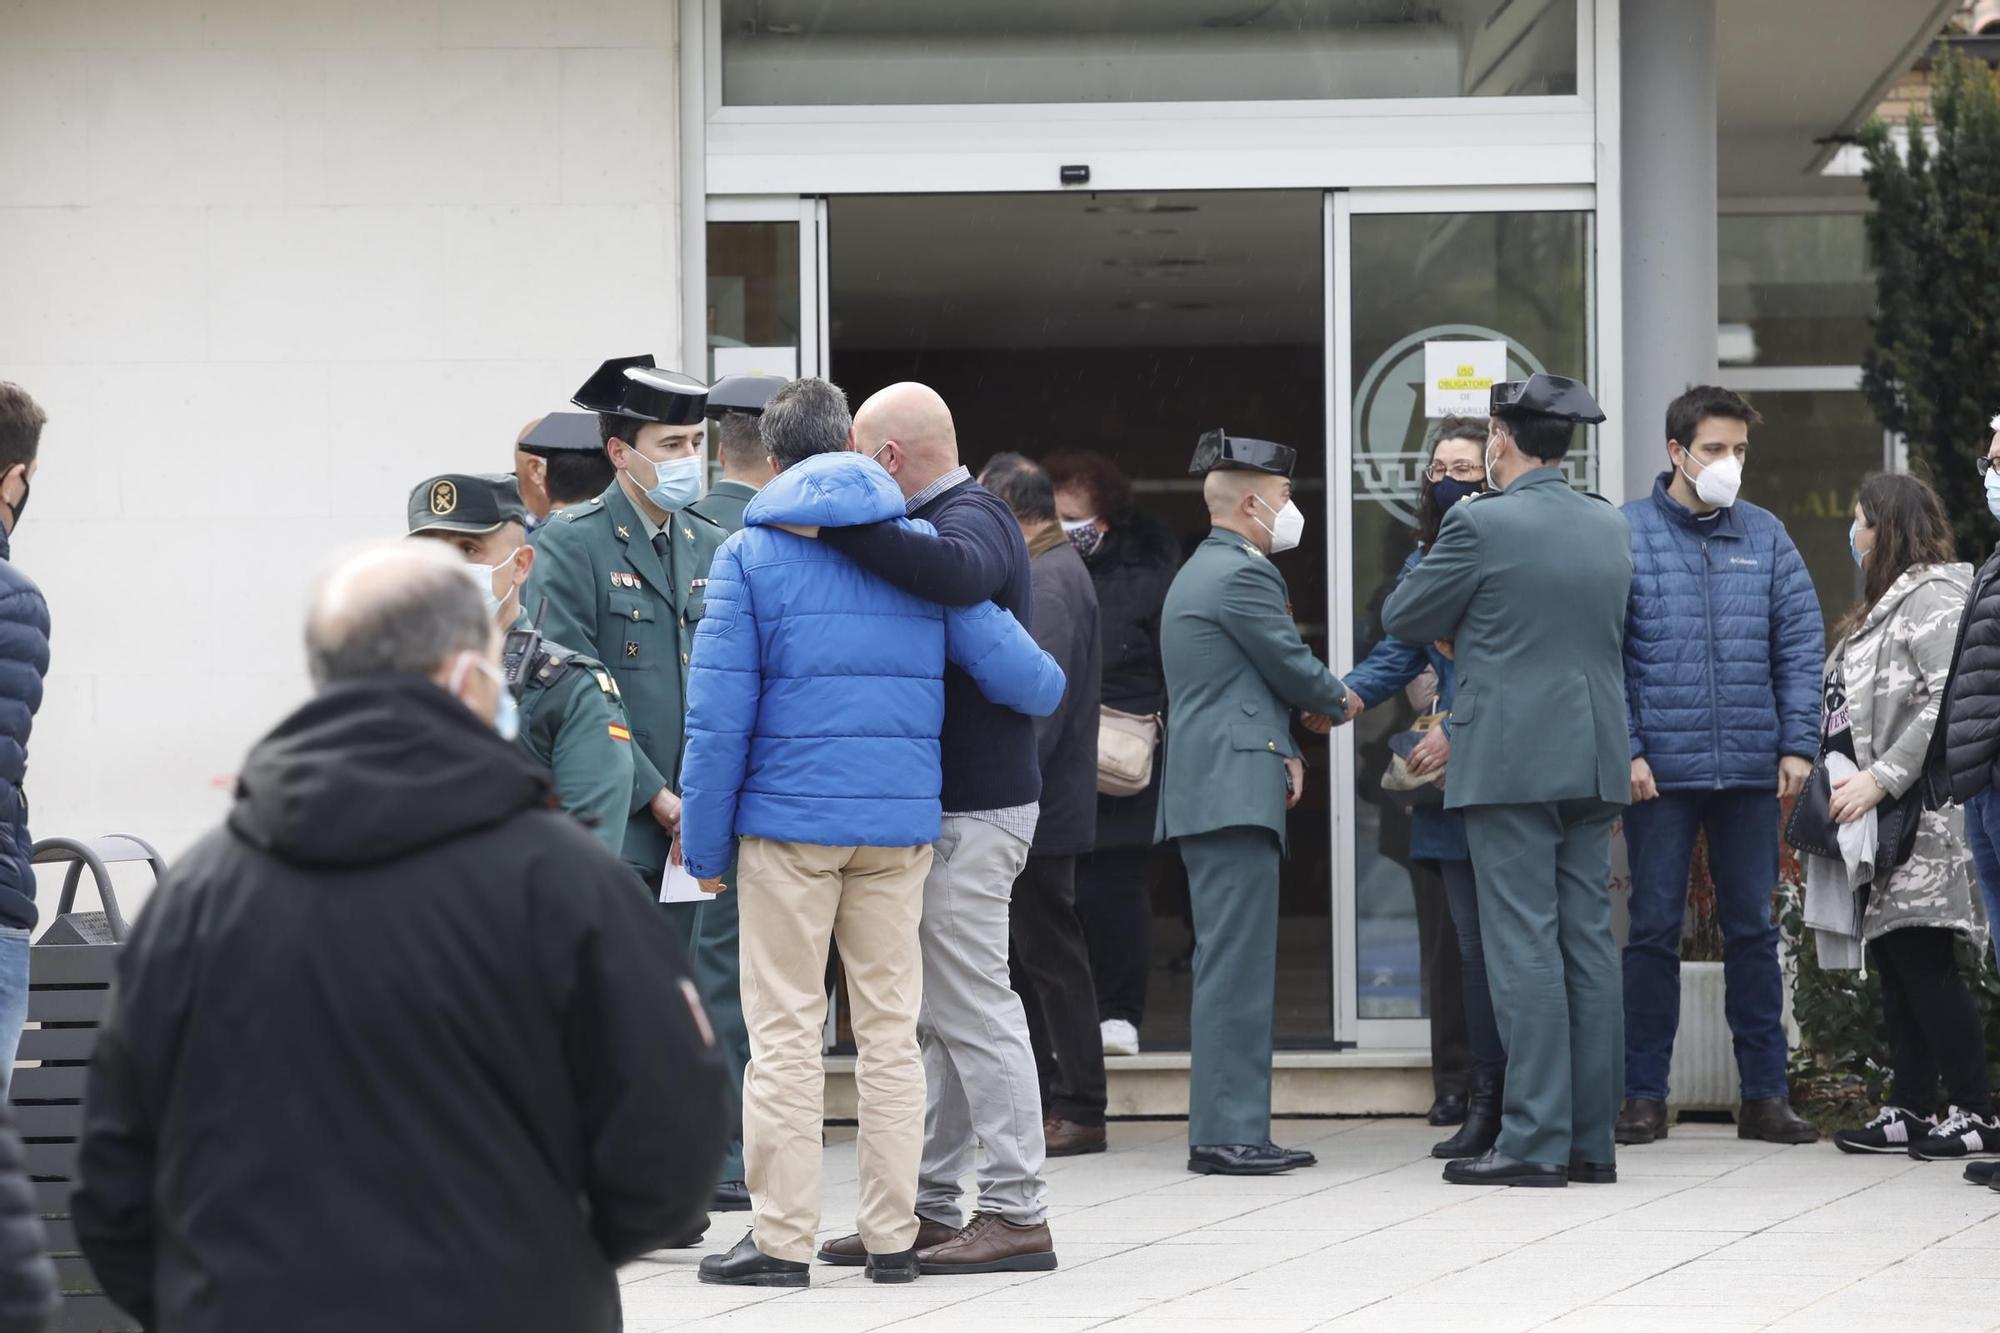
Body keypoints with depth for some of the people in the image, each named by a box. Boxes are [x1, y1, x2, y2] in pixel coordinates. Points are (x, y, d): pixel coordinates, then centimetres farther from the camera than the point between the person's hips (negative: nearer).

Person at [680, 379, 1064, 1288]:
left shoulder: (750, 555, -2)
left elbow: (720, 714, -6)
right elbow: (1019, 673, 5)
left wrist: (703, 842, -1)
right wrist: (1053, 687, 28)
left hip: (789, 820, -3)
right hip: (900, 821, 3)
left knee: (785, 1032, 1)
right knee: (891, 1028, 8)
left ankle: (782, 1239, 1)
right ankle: (893, 1237, 11)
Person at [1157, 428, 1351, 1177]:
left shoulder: (1202, 572, 23)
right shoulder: (1242, 575, -11)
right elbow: (1295, 670, -7)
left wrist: (1282, 747, 10)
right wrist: (1341, 703, 14)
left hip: (1209, 791, 11)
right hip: (1233, 792, -11)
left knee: (1232, 967, 10)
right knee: (1235, 966, -11)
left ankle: (1229, 1132, 11)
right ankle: (1227, 1134, -13)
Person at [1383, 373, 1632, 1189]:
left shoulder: (1479, 525, -9)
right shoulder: (1611, 527, 11)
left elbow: (1403, 619, 1)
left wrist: (1461, 636, 22)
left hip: (1511, 762, -6)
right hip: (1595, 760, 6)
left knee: (1524, 946, -6)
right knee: (1588, 944, 7)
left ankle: (1535, 1139, -8)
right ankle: (1592, 1141, 9)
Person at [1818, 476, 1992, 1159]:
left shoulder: (1932, 596, -9)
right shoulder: (1882, 606, 23)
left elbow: (1948, 702, -21)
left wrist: (1880, 778, -23)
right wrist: (1836, 783, 13)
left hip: (1919, 816, -10)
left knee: (1922, 961, -11)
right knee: (1894, 966, 9)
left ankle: (1977, 1113, -8)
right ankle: (1909, 1112, 11)